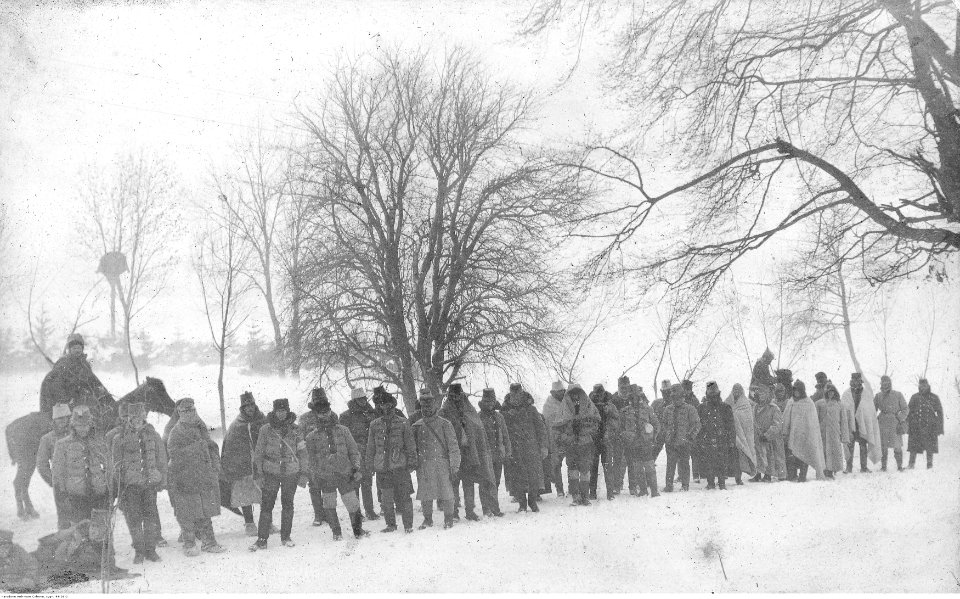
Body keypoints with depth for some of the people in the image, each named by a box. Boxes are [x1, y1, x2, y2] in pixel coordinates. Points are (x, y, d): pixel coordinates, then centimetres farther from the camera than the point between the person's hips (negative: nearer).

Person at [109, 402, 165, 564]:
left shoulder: (154, 436, 9)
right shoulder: (120, 439, 4)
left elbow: (162, 460, 14)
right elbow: (115, 464, 7)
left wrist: (161, 480, 9)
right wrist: (117, 485, 3)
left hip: (150, 483, 1)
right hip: (130, 484, -1)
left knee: (151, 516, -2)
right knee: (133, 517, -1)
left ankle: (151, 549, 10)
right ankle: (139, 550, 11)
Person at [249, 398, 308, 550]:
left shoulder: (295, 430, 1)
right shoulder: (266, 430, 0)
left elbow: (303, 453, 6)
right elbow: (258, 453, 5)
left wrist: (304, 474, 3)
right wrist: (259, 474, 0)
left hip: (291, 474, 1)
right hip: (271, 473, -1)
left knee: (288, 505, 9)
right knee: (266, 505, -5)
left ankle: (286, 537, 21)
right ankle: (262, 539, -1)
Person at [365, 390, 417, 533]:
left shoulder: (403, 423, 1)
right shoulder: (375, 425, 8)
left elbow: (410, 445, 3)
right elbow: (370, 447, 15)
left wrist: (411, 462, -1)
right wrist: (369, 465, 12)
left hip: (400, 467, -3)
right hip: (382, 469, 3)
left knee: (403, 497, -1)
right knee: (386, 499, 7)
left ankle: (408, 525, 9)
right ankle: (391, 525, 20)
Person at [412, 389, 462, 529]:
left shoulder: (444, 424, 0)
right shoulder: (417, 426, 9)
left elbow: (453, 447, -2)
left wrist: (454, 467, -7)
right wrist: (413, 464, 6)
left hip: (442, 463, -2)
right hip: (423, 465, 3)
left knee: (446, 493, -1)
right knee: (425, 493, 5)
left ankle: (448, 519, 15)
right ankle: (427, 519, 21)